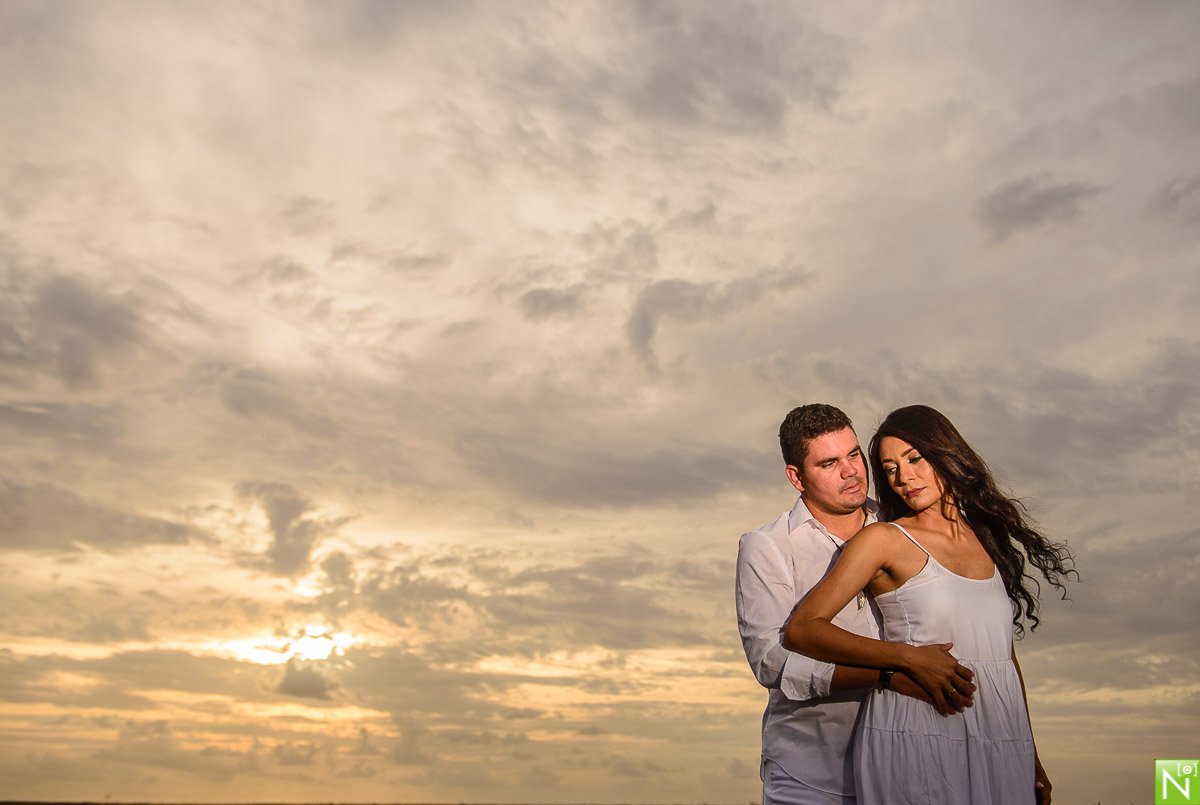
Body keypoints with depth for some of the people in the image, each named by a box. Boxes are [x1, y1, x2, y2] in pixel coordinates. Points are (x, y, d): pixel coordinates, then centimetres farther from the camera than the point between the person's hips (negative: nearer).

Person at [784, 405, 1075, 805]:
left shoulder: (989, 540, 12)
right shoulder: (884, 539, -4)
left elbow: (1003, 652, 17)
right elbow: (801, 629, -10)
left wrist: (1032, 760, 17)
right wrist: (909, 658, -18)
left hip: (999, 747, 5)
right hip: (916, 740, -4)